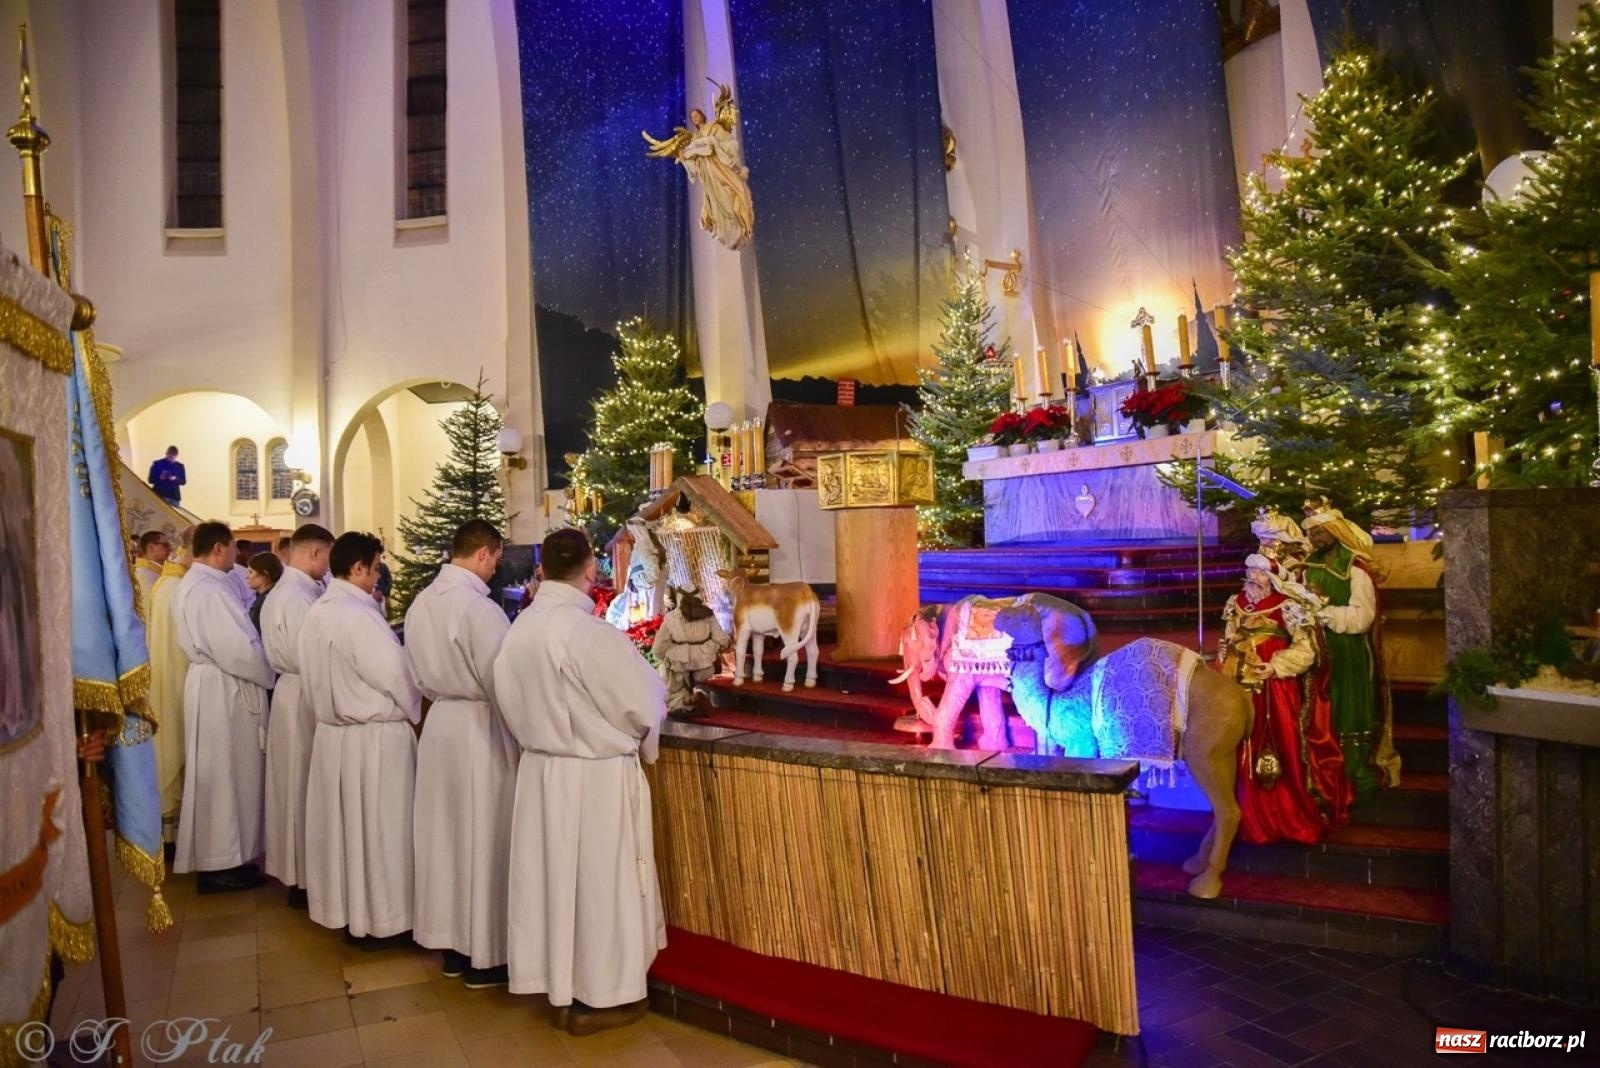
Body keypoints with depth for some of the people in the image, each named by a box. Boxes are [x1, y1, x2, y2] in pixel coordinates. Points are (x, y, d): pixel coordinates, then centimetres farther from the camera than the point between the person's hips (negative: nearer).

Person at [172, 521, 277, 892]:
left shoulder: (195, 583, 12)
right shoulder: (209, 590, -22)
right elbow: (238, 650, -25)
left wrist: (262, 668, 9)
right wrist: (270, 675, -9)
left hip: (213, 683, 11)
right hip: (224, 689, -11)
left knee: (220, 774, 18)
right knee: (225, 774, 0)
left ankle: (217, 854, 29)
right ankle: (220, 863, 11)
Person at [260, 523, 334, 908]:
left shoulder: (281, 591, 12)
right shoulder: (299, 597, -21)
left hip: (291, 689, 10)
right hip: (306, 695, -10)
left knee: (293, 782, 17)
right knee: (305, 785, -1)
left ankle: (294, 867, 29)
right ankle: (304, 876, 9)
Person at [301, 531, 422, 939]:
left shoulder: (316, 612, 4)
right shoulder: (358, 614, -22)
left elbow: (320, 677, 11)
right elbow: (395, 675, -19)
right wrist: (414, 711, -2)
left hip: (331, 729, 8)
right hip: (373, 735, -8)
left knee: (342, 822, 17)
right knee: (375, 828, 4)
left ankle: (342, 909, 30)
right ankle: (379, 916, 16)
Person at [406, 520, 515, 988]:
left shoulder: (421, 603, 3)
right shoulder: (479, 607, -21)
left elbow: (419, 673, 11)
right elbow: (501, 682, -18)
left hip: (439, 721, 8)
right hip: (479, 727, -8)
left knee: (444, 834, 15)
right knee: (482, 837, 3)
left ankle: (451, 943, 28)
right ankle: (484, 954, 14)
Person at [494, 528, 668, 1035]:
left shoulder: (519, 629, -4)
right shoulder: (593, 633, -24)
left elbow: (514, 703, 6)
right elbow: (644, 707, -14)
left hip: (540, 768, 6)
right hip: (596, 776, -6)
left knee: (553, 874, 17)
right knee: (597, 881, 9)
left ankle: (561, 987, 32)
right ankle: (596, 998, 22)